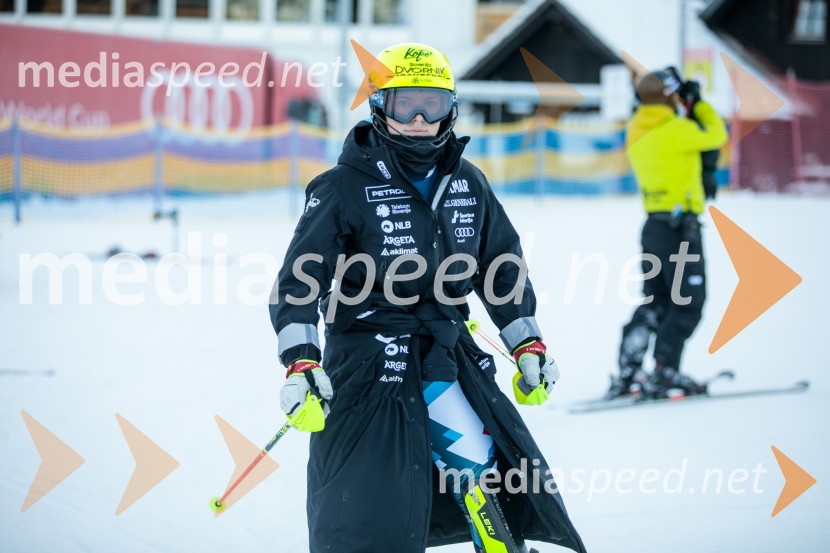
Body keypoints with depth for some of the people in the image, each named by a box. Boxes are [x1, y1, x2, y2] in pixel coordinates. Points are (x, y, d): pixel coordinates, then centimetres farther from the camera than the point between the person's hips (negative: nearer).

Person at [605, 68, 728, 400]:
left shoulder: (637, 133, 10)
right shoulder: (677, 130, -15)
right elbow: (717, 135, -3)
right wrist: (699, 104, 9)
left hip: (653, 224, 8)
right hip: (680, 226, -8)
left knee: (655, 301, 14)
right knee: (688, 303, -1)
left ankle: (627, 375, 11)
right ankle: (664, 374, -7)